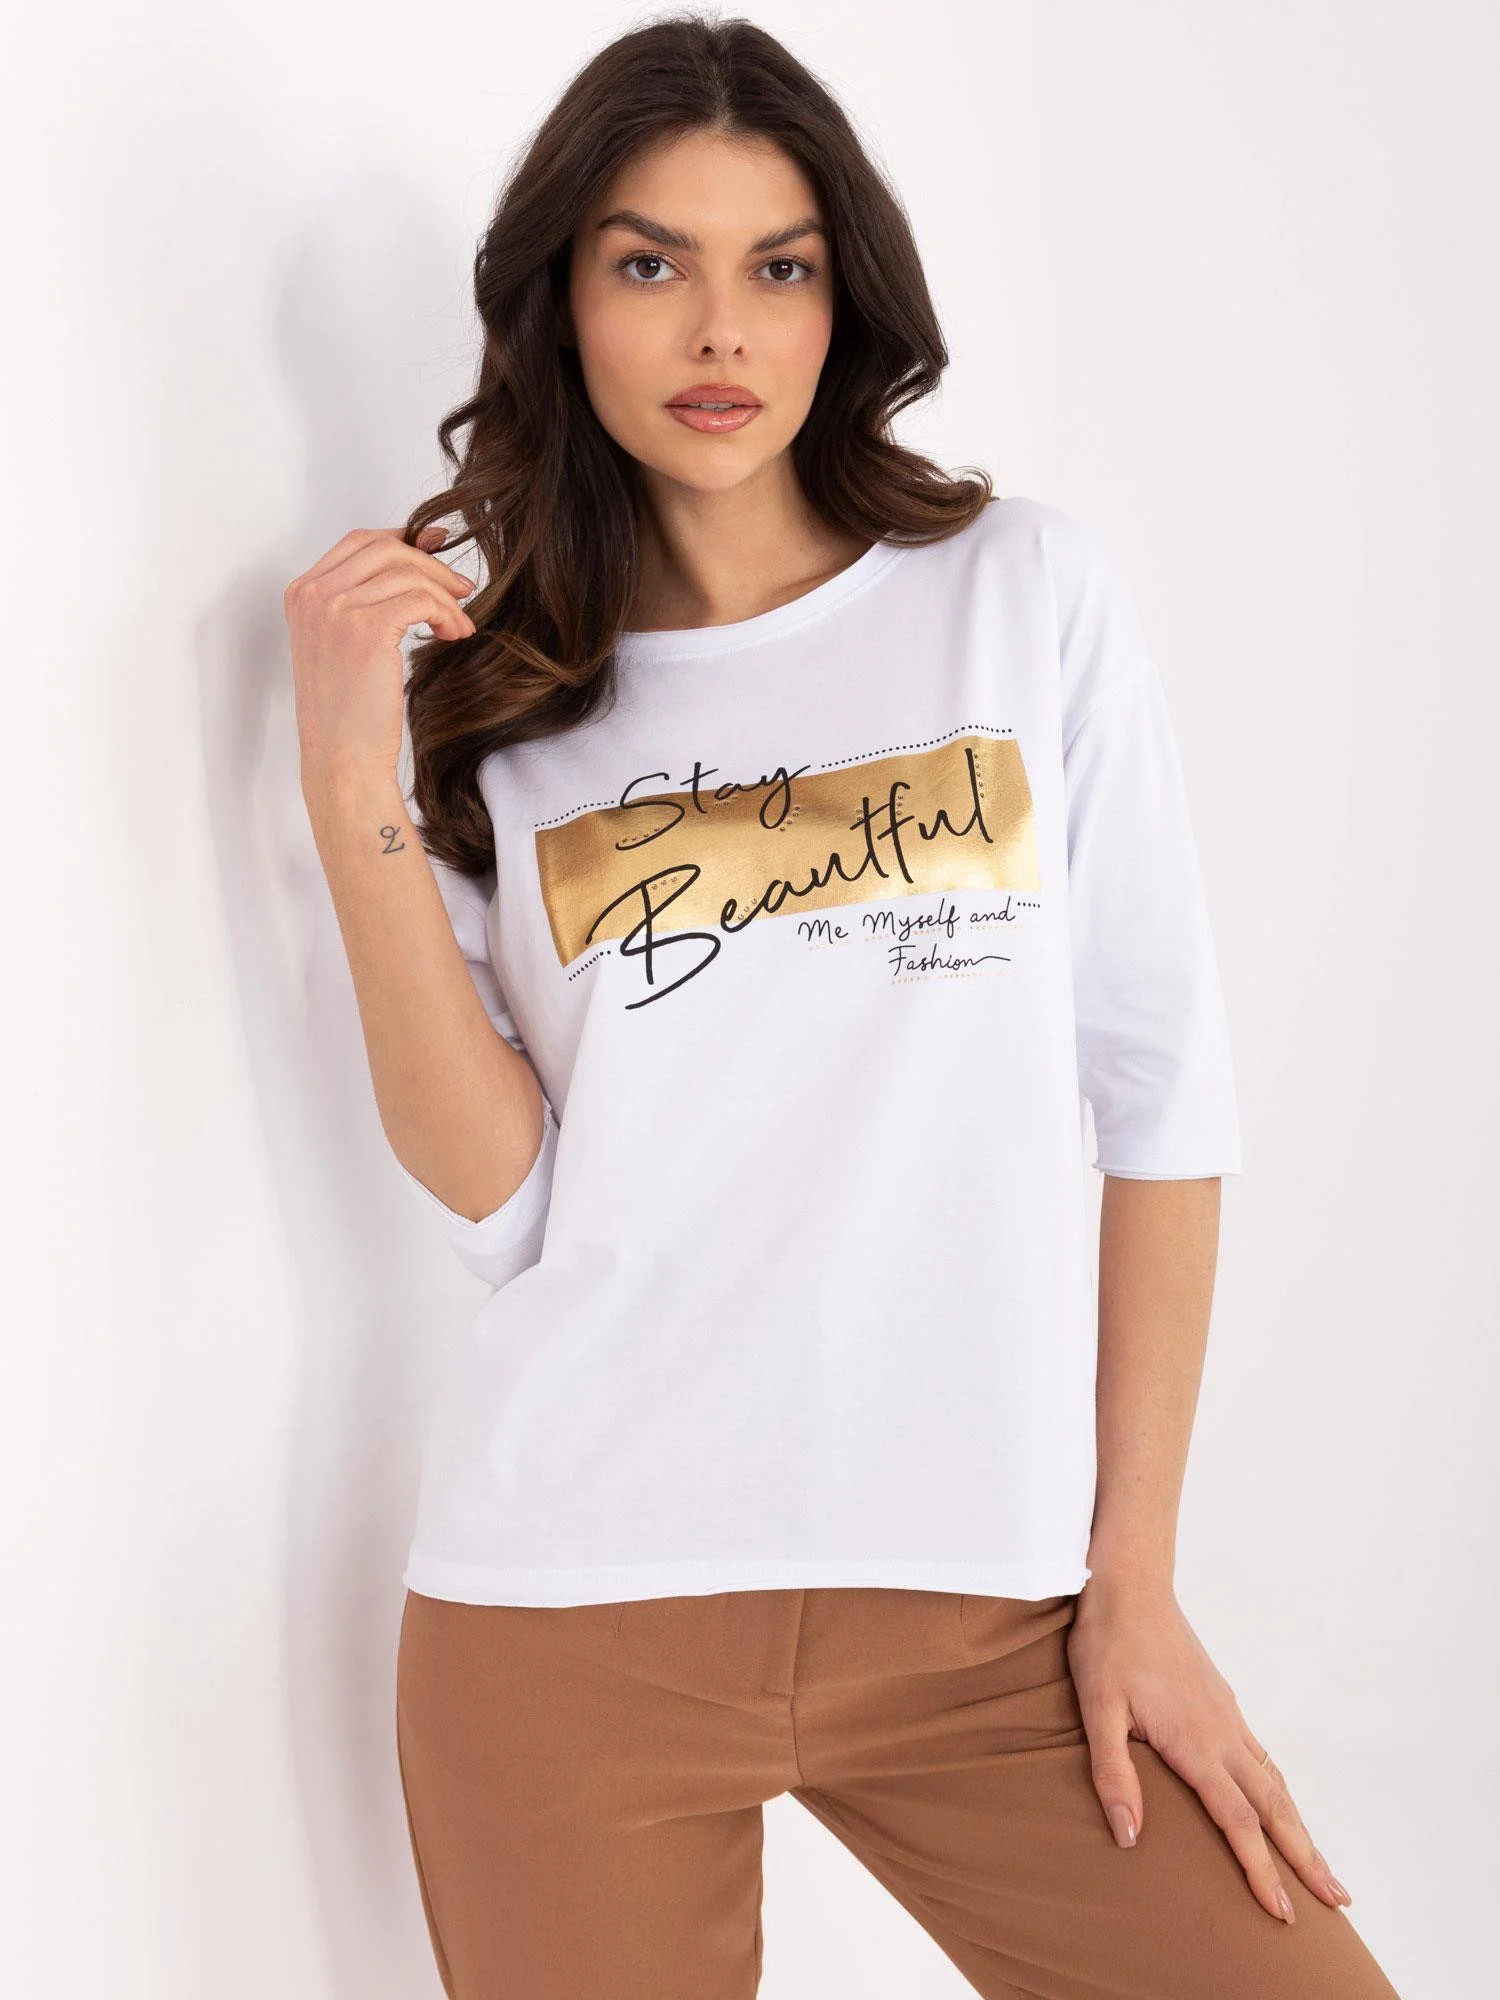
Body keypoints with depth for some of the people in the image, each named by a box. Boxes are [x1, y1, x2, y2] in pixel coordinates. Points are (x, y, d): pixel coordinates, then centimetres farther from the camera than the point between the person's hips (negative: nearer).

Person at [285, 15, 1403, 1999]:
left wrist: (1135, 1576, -1)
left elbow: (1164, 1087, 1)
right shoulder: (492, 688, 5)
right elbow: (499, 1204, -4)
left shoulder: (1030, 591, 2)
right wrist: (357, 796, -11)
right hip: (576, 1609, 1)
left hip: (985, 1597, 0)